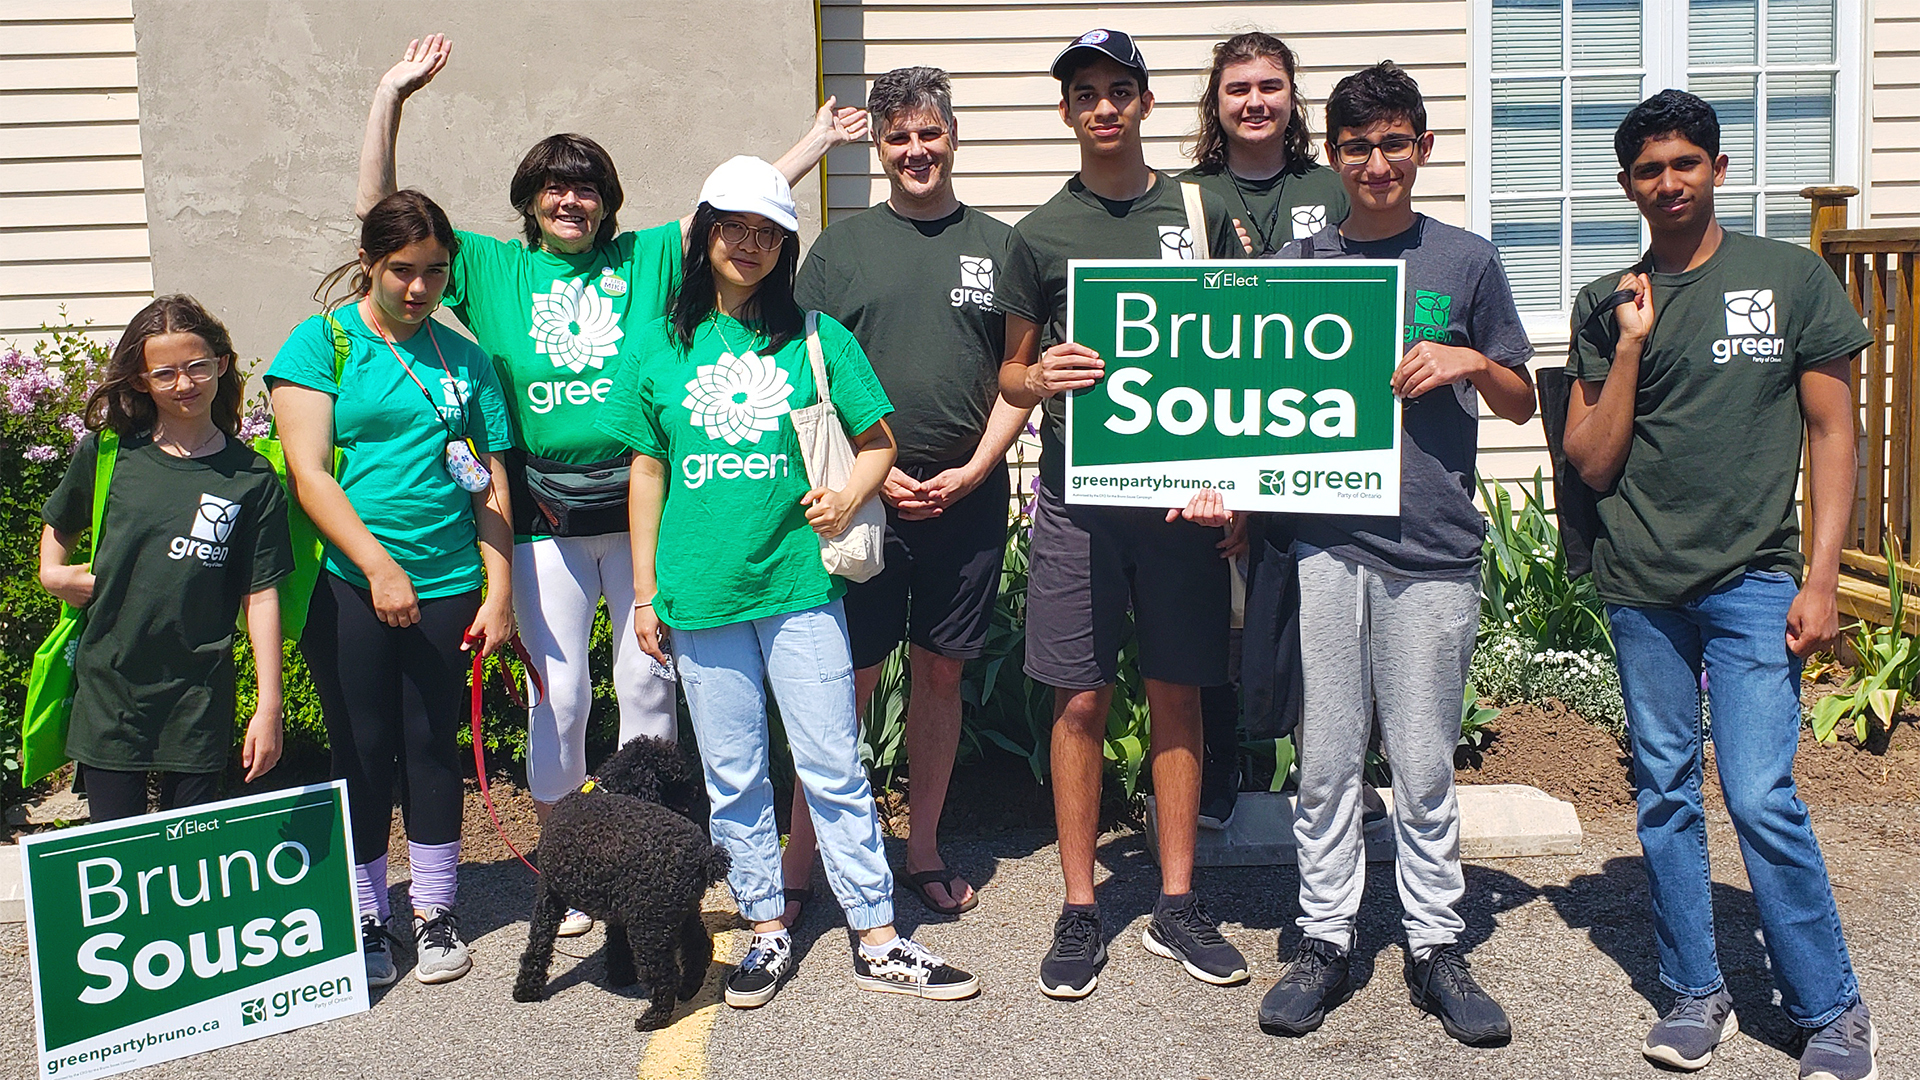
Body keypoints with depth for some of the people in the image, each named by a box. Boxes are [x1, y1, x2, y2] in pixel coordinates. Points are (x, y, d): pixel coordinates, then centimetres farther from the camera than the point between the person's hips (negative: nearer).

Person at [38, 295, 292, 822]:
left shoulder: (252, 478, -2)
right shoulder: (107, 455, 2)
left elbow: (261, 596, -4)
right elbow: (59, 523, 23)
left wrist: (269, 706, -7)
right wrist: (53, 573, 3)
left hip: (200, 702, -1)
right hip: (107, 695, 1)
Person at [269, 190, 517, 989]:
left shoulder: (463, 358, 9)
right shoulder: (323, 341, 0)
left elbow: (491, 484, 9)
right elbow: (308, 472, -8)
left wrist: (499, 592, 2)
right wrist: (379, 566, -17)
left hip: (447, 585, 2)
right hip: (348, 586, -2)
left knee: (433, 744, 8)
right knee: (362, 750, 4)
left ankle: (434, 912, 21)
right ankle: (365, 917, 18)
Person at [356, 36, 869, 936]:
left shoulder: (646, 259, 8)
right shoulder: (492, 272, 7)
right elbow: (381, 211, 3)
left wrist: (815, 142, 6)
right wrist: (390, 97, -4)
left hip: (642, 507, 1)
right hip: (546, 518, -1)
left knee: (648, 682, 8)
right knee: (558, 692, 2)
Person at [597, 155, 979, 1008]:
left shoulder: (817, 338, 3)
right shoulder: (659, 346, 6)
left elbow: (876, 443, 9)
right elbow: (647, 471, 10)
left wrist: (850, 495, -12)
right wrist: (644, 590, 7)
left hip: (799, 585, -1)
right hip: (699, 593, 1)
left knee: (834, 769, 1)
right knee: (733, 777, 9)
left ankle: (877, 941, 9)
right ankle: (767, 930, 23)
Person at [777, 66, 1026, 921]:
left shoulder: (996, 246, 8)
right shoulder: (841, 247, 5)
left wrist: (973, 470, -5)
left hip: (968, 498, 2)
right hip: (863, 498, -1)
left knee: (941, 674, 10)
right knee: (847, 682, -1)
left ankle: (924, 852, 24)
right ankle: (797, 870, 9)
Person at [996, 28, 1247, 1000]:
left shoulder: (1200, 212, 7)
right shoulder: (1040, 233, 6)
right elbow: (1011, 374, 12)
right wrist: (1039, 379, -12)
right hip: (1077, 492, 0)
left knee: (1176, 693, 6)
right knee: (1080, 700, 2)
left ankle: (1176, 904, 18)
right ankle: (1079, 910, 14)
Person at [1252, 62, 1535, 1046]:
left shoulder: (1466, 261, 9)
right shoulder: (1294, 265, 9)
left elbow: (1522, 404, 14)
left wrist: (1471, 362, -6)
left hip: (1434, 551, 0)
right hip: (1326, 542, 1)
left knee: (1423, 761, 5)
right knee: (1327, 758, 5)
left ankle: (1436, 947, 18)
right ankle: (1324, 940, 17)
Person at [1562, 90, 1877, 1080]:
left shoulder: (1791, 277, 4)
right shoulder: (1605, 307, 7)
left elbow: (1831, 433, 4)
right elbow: (1593, 465, 2)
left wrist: (1821, 576, -4)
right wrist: (1630, 344, -7)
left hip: (1754, 580, -2)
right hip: (1642, 587, 3)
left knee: (1760, 797, -8)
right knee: (1665, 794, 8)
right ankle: (1695, 993, 21)